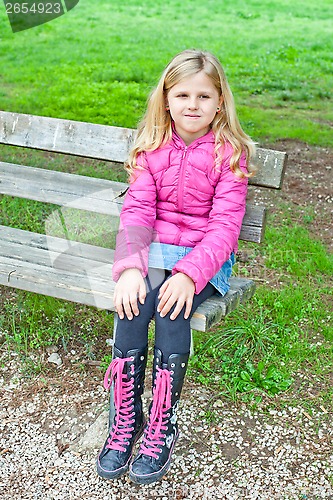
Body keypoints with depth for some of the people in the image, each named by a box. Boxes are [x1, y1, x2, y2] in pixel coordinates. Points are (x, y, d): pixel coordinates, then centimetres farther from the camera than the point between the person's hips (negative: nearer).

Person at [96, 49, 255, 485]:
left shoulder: (230, 153, -5)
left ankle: (161, 427, -14)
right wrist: (129, 268, -22)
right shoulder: (152, 147, 4)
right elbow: (137, 211, -5)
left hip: (205, 257, -2)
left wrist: (189, 274, -28)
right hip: (154, 250, 3)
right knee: (132, 305, -27)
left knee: (173, 308, -30)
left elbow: (224, 225, -12)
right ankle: (124, 421, -13)